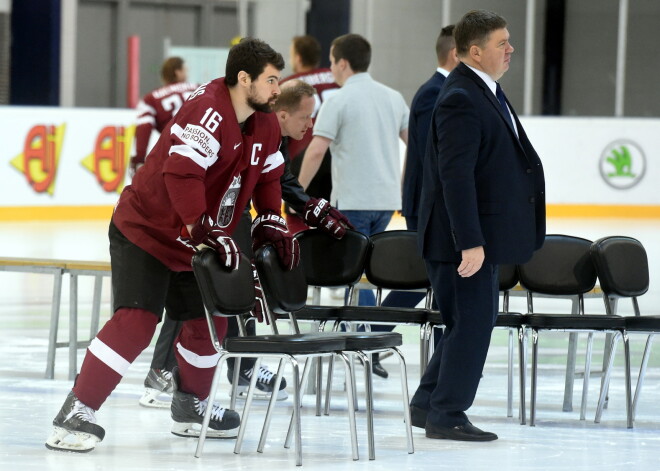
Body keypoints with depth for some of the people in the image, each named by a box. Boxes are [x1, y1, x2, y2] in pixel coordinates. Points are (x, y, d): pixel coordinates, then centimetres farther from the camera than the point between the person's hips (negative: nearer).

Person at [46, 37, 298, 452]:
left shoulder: (266, 126, 3)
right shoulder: (207, 112, -26)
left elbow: (268, 176, 17)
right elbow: (181, 173, -33)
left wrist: (271, 222, 3)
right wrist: (206, 231, -34)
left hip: (194, 243, 9)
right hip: (144, 230, -9)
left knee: (208, 320, 13)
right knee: (136, 321, -19)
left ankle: (191, 407, 34)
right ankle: (77, 414, -16)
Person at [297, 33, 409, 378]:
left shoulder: (339, 101, -9)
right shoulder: (393, 98, 11)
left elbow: (316, 150, -16)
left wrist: (299, 191, -5)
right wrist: (405, 188, 22)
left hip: (352, 201, -7)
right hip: (387, 200, 7)